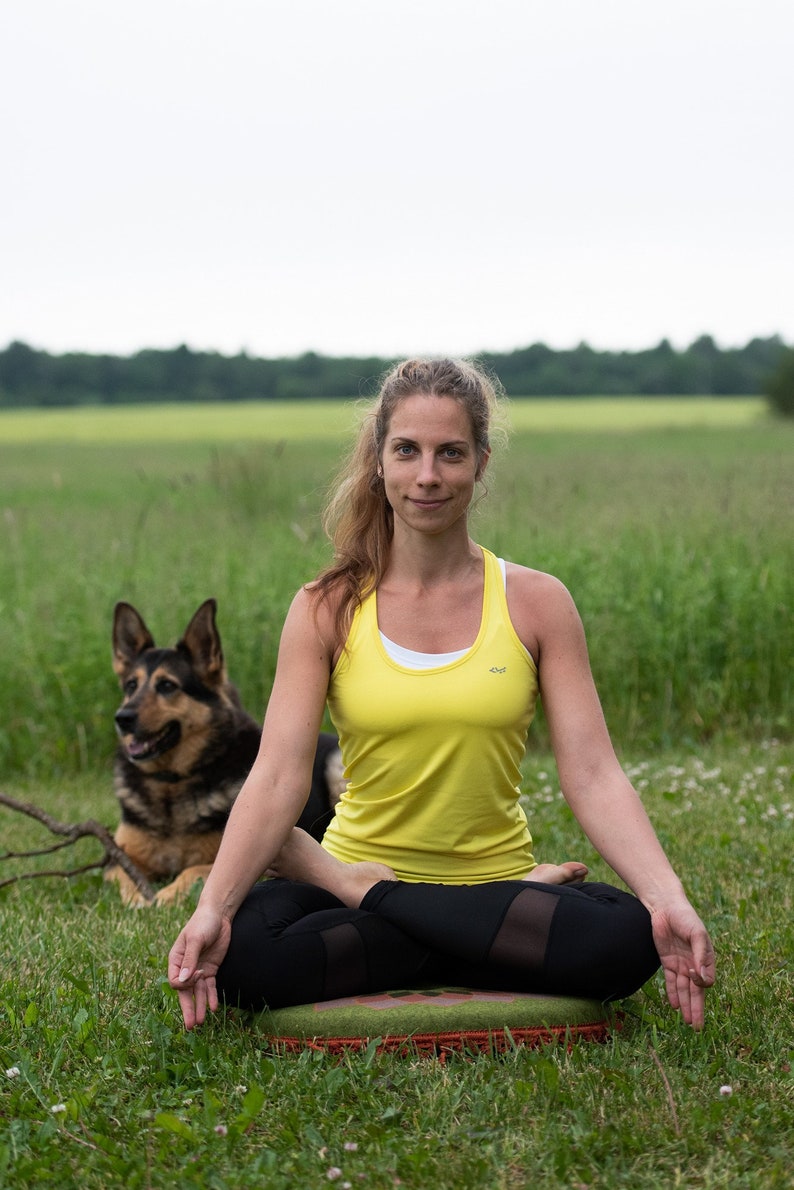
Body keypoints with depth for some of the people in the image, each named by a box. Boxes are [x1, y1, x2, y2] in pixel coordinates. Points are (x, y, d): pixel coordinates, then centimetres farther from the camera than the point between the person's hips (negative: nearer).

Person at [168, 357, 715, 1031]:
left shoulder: (536, 603, 0)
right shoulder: (327, 611, 0)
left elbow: (593, 775, -7)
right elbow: (277, 778, -10)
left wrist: (669, 900, -23)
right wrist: (212, 908, -26)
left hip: (495, 878, 1)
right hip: (357, 867, -1)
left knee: (630, 937, -31)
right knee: (239, 952, -33)